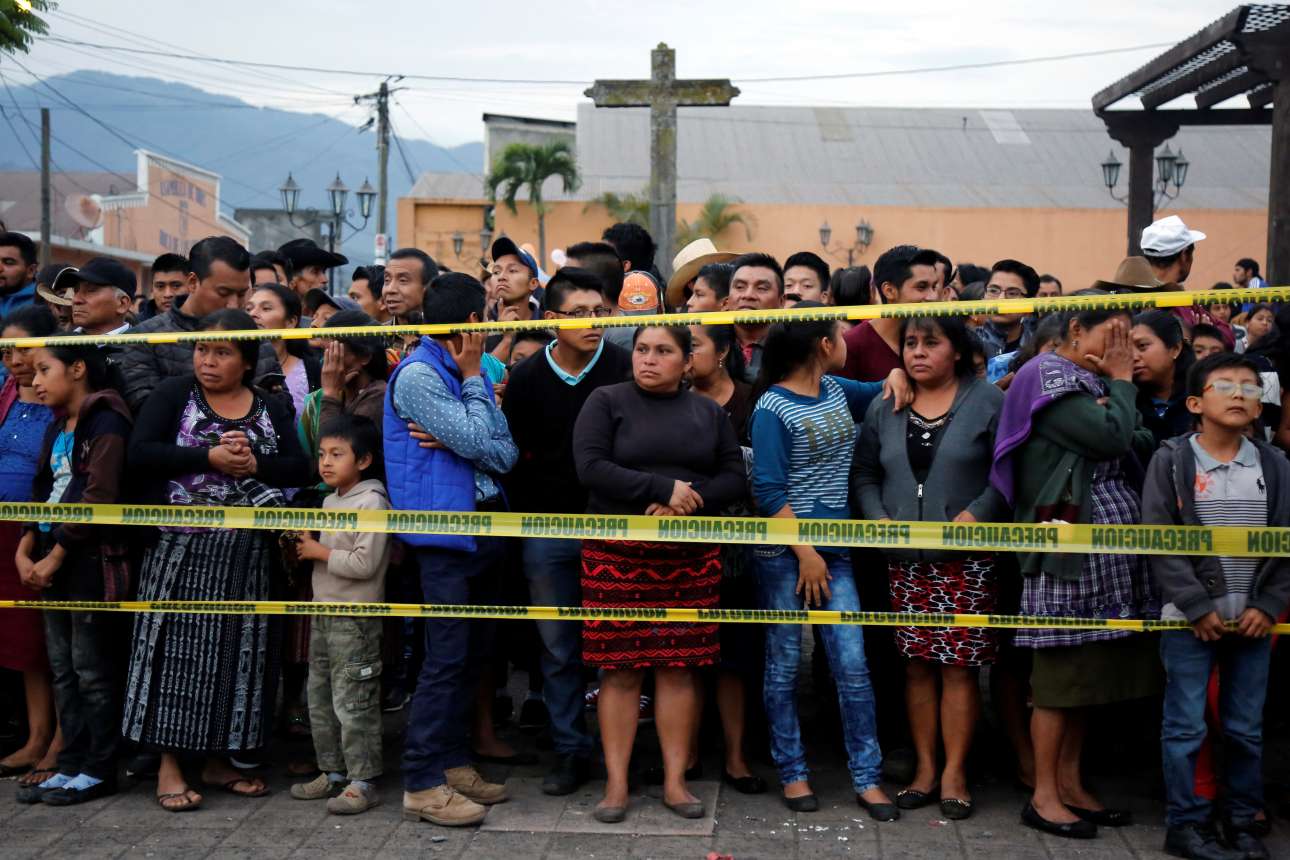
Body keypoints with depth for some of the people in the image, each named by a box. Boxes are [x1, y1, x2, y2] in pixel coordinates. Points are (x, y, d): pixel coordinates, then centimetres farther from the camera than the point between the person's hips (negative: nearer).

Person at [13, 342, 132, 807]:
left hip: (90, 560, -8)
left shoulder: (105, 424, -11)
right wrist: (25, 550, 2)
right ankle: (70, 765, 21)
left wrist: (56, 555, -15)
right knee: (62, 667, 12)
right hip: (53, 562, 9)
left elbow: (99, 499, -18)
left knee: (92, 668, 0)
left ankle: (99, 770, 10)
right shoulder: (56, 428, 16)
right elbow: (41, 492, 15)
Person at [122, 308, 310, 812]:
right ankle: (169, 764, 9)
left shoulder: (271, 409, 9)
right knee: (180, 651, -1)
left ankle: (218, 759, 20)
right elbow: (140, 454, -10)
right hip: (183, 549, -3)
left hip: (247, 554, 3)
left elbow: (300, 469, 2)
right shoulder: (172, 395, 2)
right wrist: (209, 457, -18)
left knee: (238, 652, 7)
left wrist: (255, 463, -16)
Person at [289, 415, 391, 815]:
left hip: (355, 620, -9)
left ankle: (362, 782, 5)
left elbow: (366, 563, -22)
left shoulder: (371, 502, -15)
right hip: (324, 613, 10)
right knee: (320, 699, 16)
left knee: (353, 703, -4)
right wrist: (307, 547, 4)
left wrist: (320, 553, -14)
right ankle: (333, 772, 28)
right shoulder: (331, 501, 13)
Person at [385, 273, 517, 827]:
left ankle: (453, 761, 23)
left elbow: (505, 454, 5)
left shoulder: (472, 374, 13)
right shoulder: (418, 375, -10)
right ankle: (422, 783, 1)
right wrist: (473, 378, -5)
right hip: (445, 529, -8)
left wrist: (457, 440, -13)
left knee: (473, 652, 12)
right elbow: (477, 443, -16)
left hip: (485, 526, 8)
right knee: (446, 656, -7)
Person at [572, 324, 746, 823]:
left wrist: (689, 502, -12)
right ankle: (616, 783, 10)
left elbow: (734, 478, 7)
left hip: (690, 555, 3)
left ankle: (675, 781, 14)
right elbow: (590, 467, -11)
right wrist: (663, 488, -16)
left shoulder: (708, 412, 12)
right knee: (620, 668, 0)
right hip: (616, 552, -2)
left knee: (678, 667, 4)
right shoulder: (606, 402, 2)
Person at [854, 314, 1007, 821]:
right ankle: (925, 768, 17)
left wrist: (974, 515, -16)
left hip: (966, 558, -3)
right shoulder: (885, 408, 12)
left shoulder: (988, 401, 0)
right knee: (916, 663, 7)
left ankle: (954, 772, 10)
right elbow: (865, 474, 12)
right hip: (905, 559, 4)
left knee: (959, 664, -2)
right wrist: (880, 519, -3)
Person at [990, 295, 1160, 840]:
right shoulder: (1049, 376, -6)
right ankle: (1043, 795, 6)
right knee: (1062, 671, -3)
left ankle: (1070, 783, 21)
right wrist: (1122, 383, -3)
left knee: (1088, 669, 11)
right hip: (1070, 547, -9)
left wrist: (1117, 384, 7)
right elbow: (1110, 437, -18)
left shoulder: (1091, 382, 20)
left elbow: (1141, 449, 14)